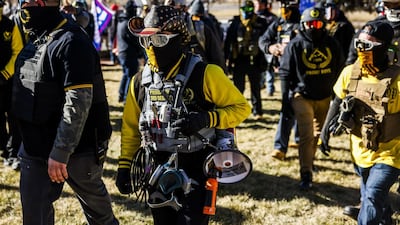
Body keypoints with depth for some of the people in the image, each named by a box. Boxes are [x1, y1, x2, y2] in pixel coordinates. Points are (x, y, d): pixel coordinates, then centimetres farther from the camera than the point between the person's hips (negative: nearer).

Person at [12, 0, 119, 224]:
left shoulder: (71, 43, -20)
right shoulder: (36, 40, 8)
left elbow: (78, 103, -26)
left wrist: (60, 153, -28)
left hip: (76, 147, -8)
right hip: (36, 148, 8)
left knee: (93, 198, 16)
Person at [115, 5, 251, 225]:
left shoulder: (204, 74, -14)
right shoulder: (141, 80, 4)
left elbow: (241, 107, -8)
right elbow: (131, 127, 14)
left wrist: (206, 119, -24)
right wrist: (124, 165, 11)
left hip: (196, 170, -5)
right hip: (159, 173, 6)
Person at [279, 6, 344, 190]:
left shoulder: (332, 44, 2)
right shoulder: (295, 45, -5)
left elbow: (340, 70, 11)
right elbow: (285, 73, -1)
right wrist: (286, 99, -4)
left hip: (325, 97, 4)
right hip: (302, 97, -4)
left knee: (318, 134, 16)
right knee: (306, 136, -10)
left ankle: (309, 159, 38)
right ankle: (306, 175, -7)